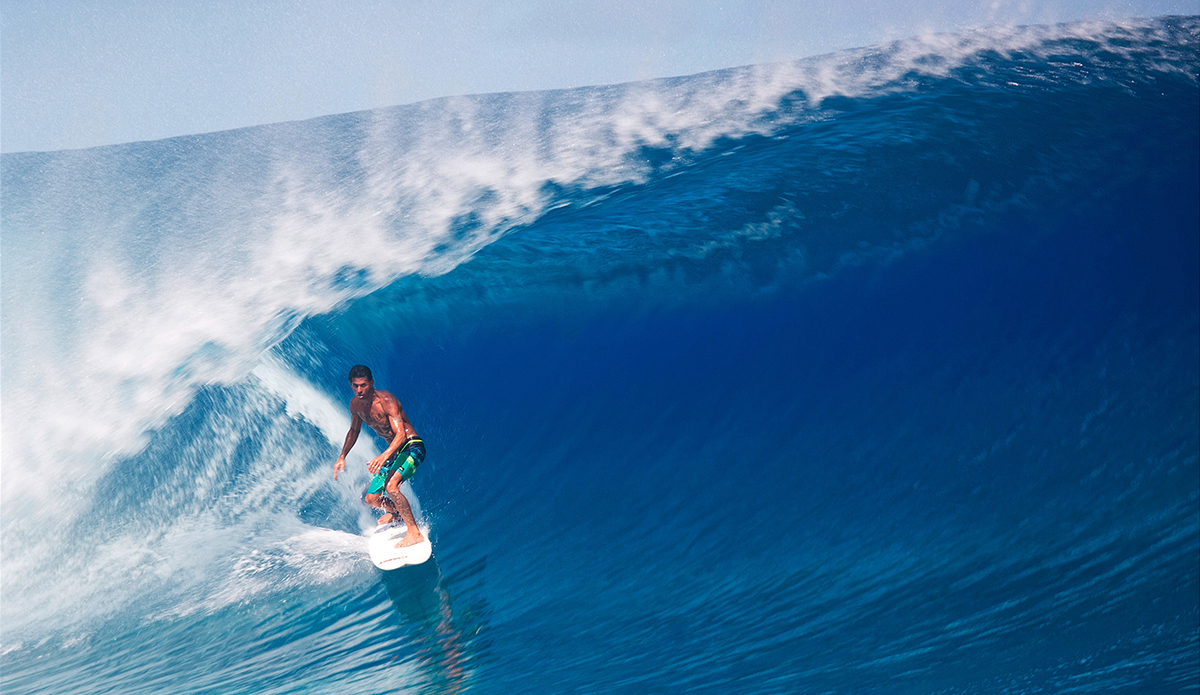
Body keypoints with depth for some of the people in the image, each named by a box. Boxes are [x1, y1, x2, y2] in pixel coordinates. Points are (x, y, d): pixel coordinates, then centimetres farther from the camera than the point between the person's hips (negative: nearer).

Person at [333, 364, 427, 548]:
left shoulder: (385, 400, -23)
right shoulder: (355, 404, 0)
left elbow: (401, 434, -32)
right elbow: (354, 431, 20)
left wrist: (385, 455, -47)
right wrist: (342, 456, 11)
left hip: (412, 447, -8)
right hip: (393, 451, 8)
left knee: (391, 486, -32)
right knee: (369, 498, 5)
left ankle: (415, 533, -24)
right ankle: (396, 512, 37)